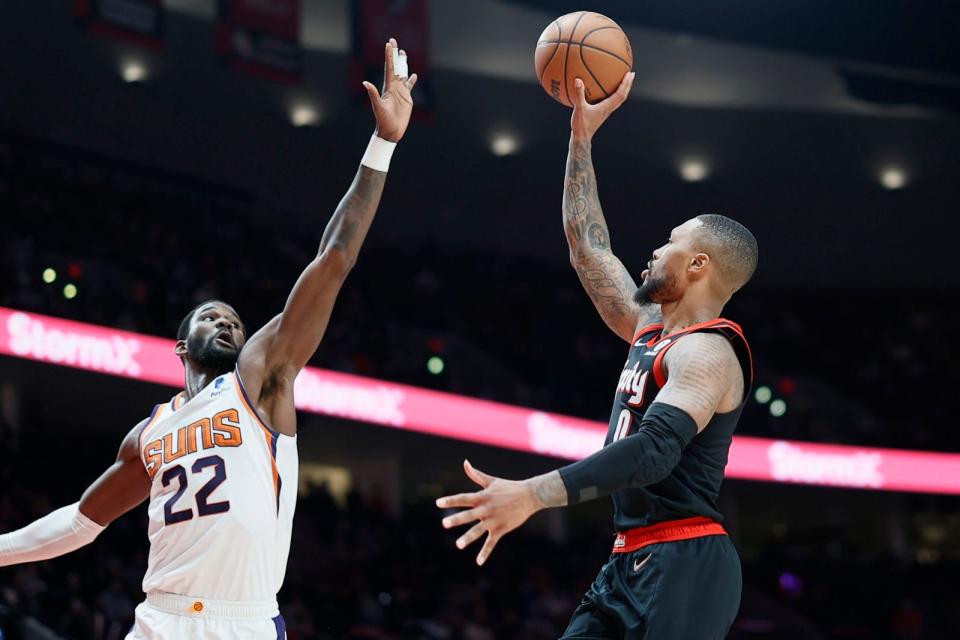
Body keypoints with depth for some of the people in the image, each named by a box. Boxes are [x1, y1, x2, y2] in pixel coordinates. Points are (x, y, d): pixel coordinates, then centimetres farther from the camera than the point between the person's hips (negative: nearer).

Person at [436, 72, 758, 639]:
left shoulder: (707, 351, -12)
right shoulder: (653, 330, 16)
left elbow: (655, 451, -28)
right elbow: (590, 251, 27)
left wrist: (533, 494, -37)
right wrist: (583, 137, 26)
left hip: (684, 567, -10)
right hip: (632, 565, 10)